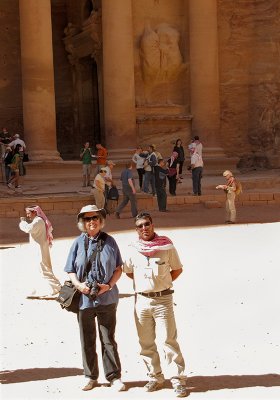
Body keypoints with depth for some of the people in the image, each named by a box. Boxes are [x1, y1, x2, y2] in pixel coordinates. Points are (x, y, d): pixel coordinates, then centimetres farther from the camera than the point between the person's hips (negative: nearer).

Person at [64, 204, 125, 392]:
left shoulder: (109, 241, 0)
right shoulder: (78, 243, 1)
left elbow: (118, 269, 3)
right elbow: (71, 271, 6)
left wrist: (109, 285, -12)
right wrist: (78, 285, -12)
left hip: (107, 299, -1)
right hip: (84, 298, 2)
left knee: (109, 340, 3)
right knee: (87, 341, 11)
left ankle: (115, 377, 15)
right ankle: (91, 377, 24)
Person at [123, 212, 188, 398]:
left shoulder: (167, 246, -3)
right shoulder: (133, 250, 4)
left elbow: (178, 269, 8)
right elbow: (128, 272, 18)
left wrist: (162, 283, 3)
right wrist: (149, 283, 10)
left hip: (163, 299, -3)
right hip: (141, 300, 3)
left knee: (168, 340, -7)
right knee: (146, 343, 9)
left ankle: (178, 379, 0)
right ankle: (155, 378, 22)